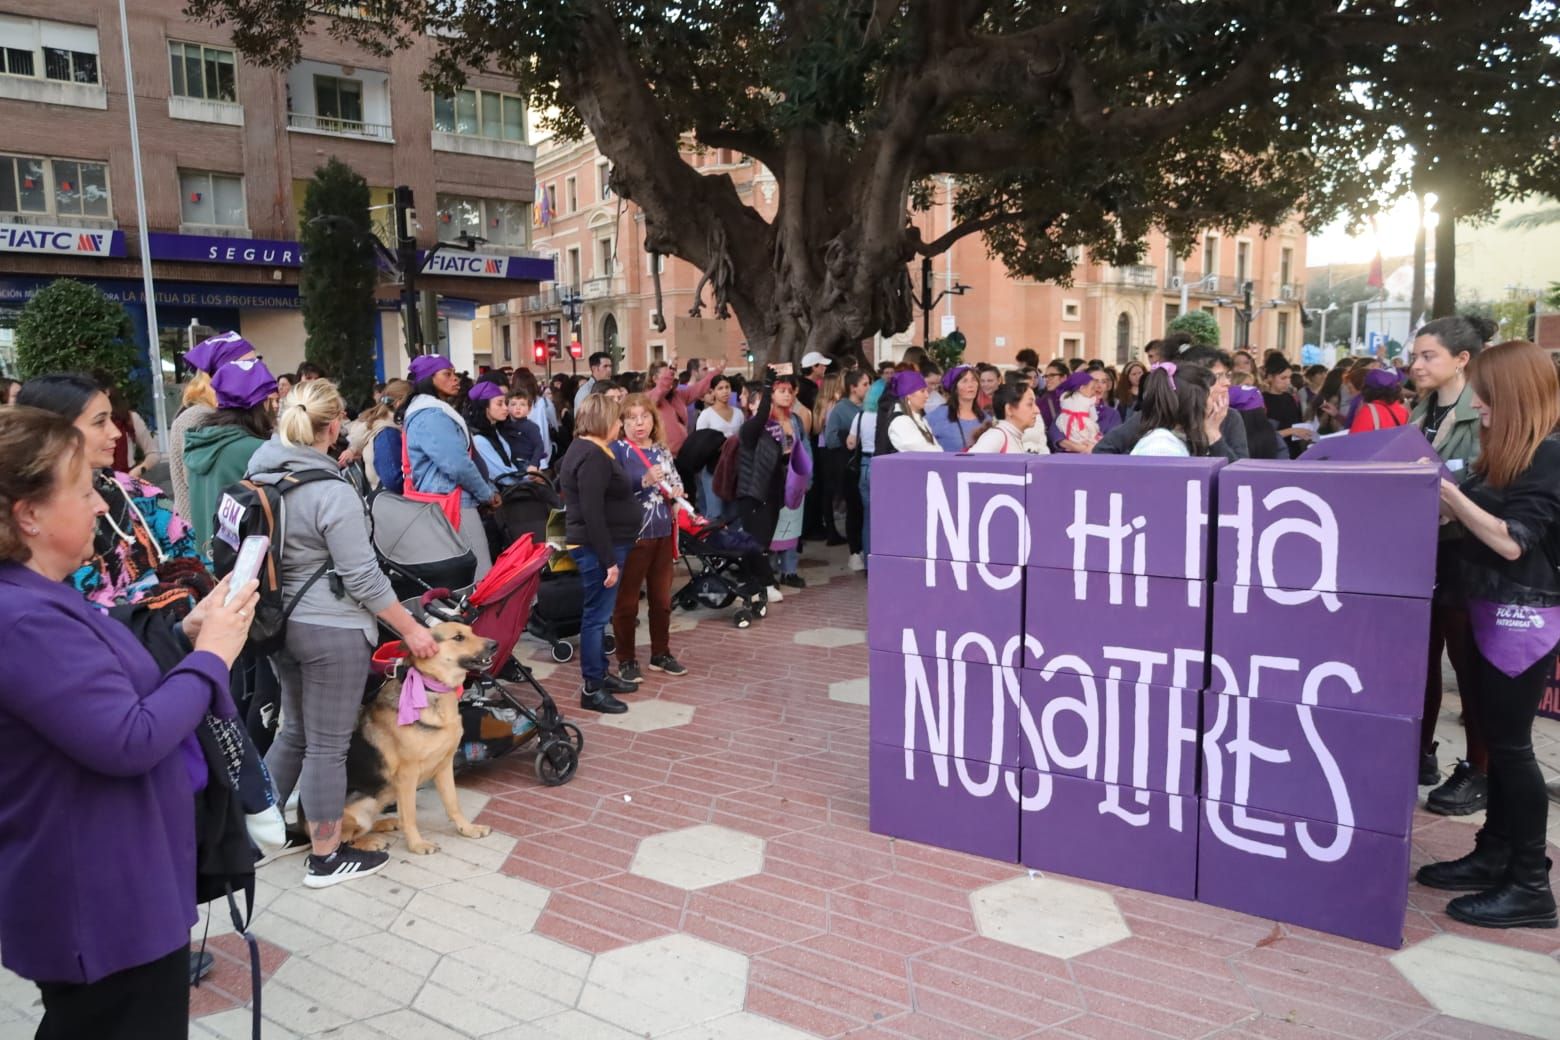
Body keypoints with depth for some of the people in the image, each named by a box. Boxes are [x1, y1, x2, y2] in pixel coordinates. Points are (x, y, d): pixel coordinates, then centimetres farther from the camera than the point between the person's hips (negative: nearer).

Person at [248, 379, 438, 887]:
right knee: (328, 746, 4)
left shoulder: (260, 477, 3)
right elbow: (363, 578, -18)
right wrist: (411, 628, -10)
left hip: (282, 623, 8)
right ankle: (326, 858, 18)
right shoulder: (332, 493, -20)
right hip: (333, 631, -8)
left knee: (294, 730, 23)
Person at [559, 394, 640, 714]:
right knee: (596, 615, -4)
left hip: (600, 546, 11)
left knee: (598, 613, 18)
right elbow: (592, 514, -26)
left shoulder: (585, 448, 14)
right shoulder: (593, 456, -20)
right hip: (598, 548, -11)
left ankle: (600, 673, 29)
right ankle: (591, 689, 3)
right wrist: (609, 560, -24)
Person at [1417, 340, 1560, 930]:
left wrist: (1452, 495, -24)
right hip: (1490, 609, 9)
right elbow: (1475, 523, 14)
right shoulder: (1505, 451, 12)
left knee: (1510, 745, -3)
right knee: (1497, 739, 13)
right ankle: (1493, 856, 24)